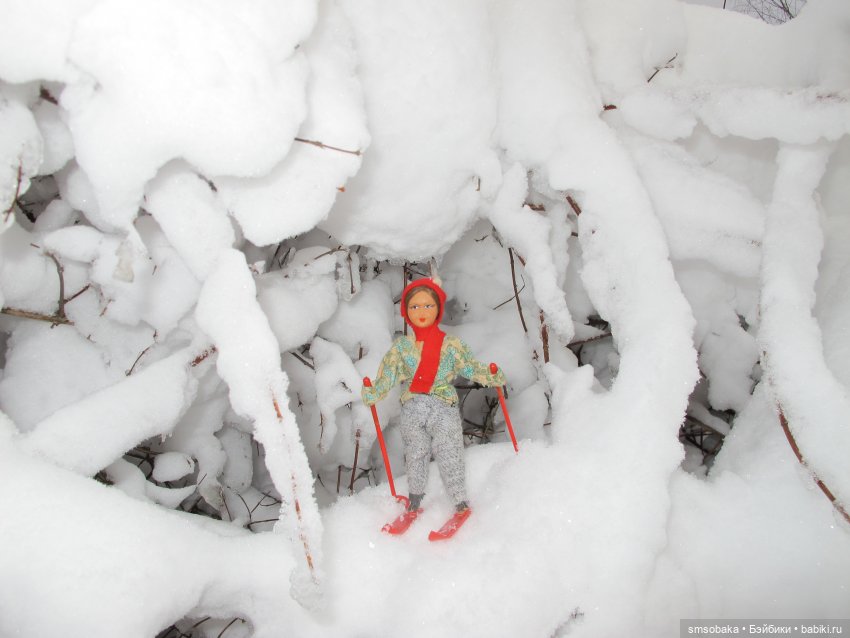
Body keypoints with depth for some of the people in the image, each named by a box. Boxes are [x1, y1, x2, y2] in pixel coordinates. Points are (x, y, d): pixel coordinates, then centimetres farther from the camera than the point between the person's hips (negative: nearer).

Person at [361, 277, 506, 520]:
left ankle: (461, 502, 18)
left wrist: (492, 377, -17)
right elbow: (387, 375, -1)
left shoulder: (452, 344, -1)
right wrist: (372, 393, -16)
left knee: (449, 457, 1)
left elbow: (470, 367, 0)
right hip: (412, 408, 2)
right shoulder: (401, 346, 2)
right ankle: (414, 503, 30)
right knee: (415, 456, 14)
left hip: (444, 408, -2)